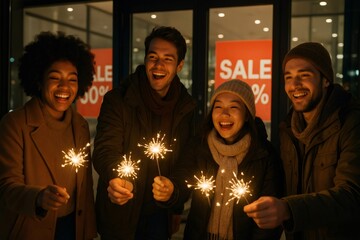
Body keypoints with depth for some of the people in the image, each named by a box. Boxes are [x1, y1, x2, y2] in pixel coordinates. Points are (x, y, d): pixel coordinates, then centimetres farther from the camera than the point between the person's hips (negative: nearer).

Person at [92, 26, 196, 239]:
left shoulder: (186, 107, -1)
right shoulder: (117, 100, -14)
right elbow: (106, 150, -22)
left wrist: (177, 206, 12)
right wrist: (117, 180, -43)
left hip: (161, 214, 3)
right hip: (120, 213, -3)